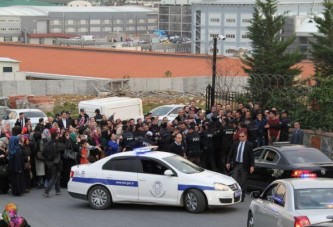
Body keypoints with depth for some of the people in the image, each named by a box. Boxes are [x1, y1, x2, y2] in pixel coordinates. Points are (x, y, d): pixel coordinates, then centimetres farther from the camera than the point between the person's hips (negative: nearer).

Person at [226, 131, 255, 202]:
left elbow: (251, 156, -4)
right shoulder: (235, 144, 8)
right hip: (236, 165, 2)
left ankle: (242, 197, 13)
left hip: (244, 166, -2)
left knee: (243, 182, 5)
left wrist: (252, 166, -11)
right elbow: (230, 154, 11)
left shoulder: (249, 145, -2)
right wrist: (228, 162, 2)